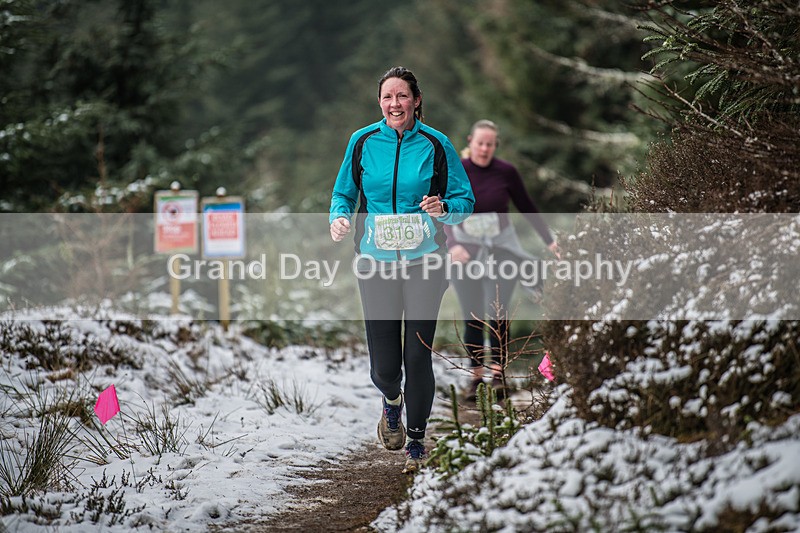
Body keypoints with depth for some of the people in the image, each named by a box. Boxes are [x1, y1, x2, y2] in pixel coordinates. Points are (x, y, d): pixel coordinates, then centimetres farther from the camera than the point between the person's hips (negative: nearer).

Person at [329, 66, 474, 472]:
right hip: (376, 263, 1)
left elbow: (465, 200, 3)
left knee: (418, 357, -2)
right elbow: (343, 193, 13)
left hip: (424, 262, -1)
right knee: (384, 366, 0)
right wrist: (339, 217, -8)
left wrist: (442, 208, -18)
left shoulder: (435, 145, -2)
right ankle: (391, 400, 37)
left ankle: (417, 440, 18)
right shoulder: (363, 142, 3)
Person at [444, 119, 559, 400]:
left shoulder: (506, 172, -6)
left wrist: (550, 241, 4)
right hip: (466, 250, 0)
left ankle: (497, 374, -8)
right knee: (473, 318, 0)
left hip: (501, 249, 0)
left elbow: (527, 207, 6)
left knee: (498, 314, -12)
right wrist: (453, 244, -27)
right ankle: (476, 375, 7)